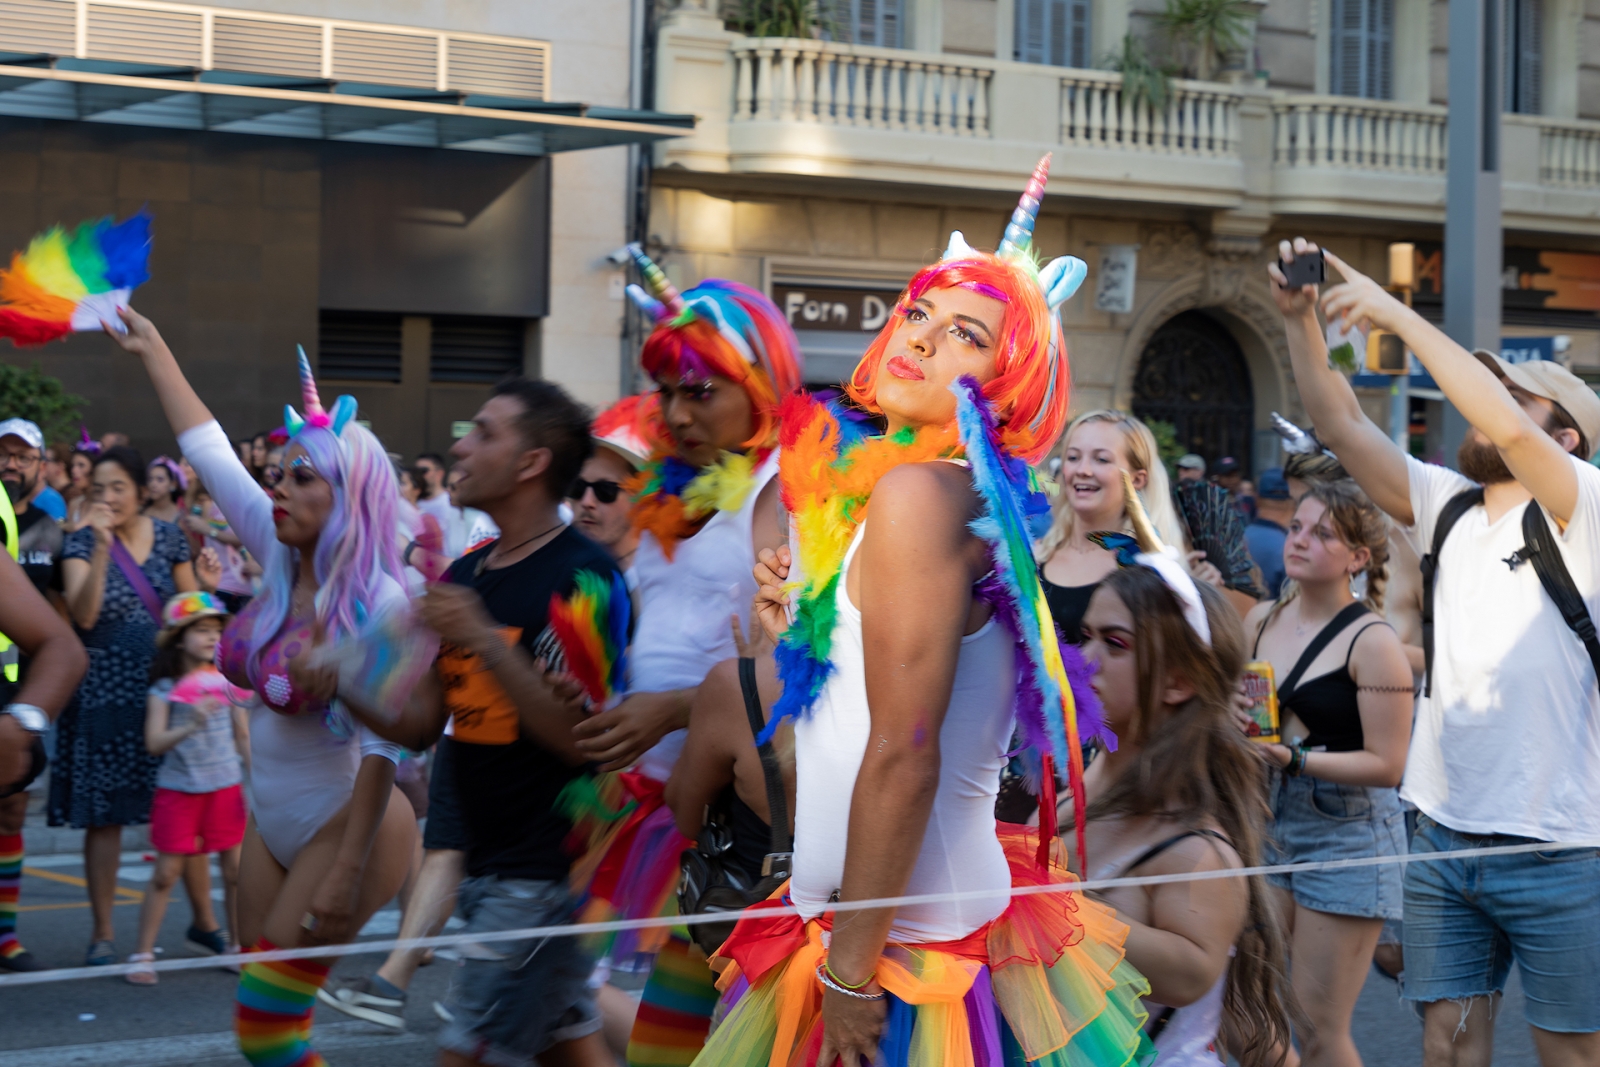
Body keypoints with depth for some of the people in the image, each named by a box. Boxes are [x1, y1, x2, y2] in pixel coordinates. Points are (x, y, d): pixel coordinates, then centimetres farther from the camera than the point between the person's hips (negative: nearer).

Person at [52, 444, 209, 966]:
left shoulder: (168, 537, 4)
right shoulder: (82, 542, -5)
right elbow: (83, 615, -19)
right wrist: (101, 548, -27)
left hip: (165, 689, 2)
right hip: (106, 695, -2)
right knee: (105, 815, 1)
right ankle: (103, 932, 10)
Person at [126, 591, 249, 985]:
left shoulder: (226, 680, 5)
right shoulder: (165, 687, -3)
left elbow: (243, 736, 12)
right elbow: (154, 742, -12)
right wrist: (191, 725, -26)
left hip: (225, 786, 3)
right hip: (178, 789, -3)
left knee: (235, 870, 5)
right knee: (166, 873, -1)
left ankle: (238, 946, 19)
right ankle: (143, 954, 6)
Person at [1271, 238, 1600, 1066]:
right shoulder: (1447, 507, 11)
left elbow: (1506, 429, -24)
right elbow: (1343, 428, 5)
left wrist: (1396, 315, -22)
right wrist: (1301, 320, -8)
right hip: (1443, 836, 5)